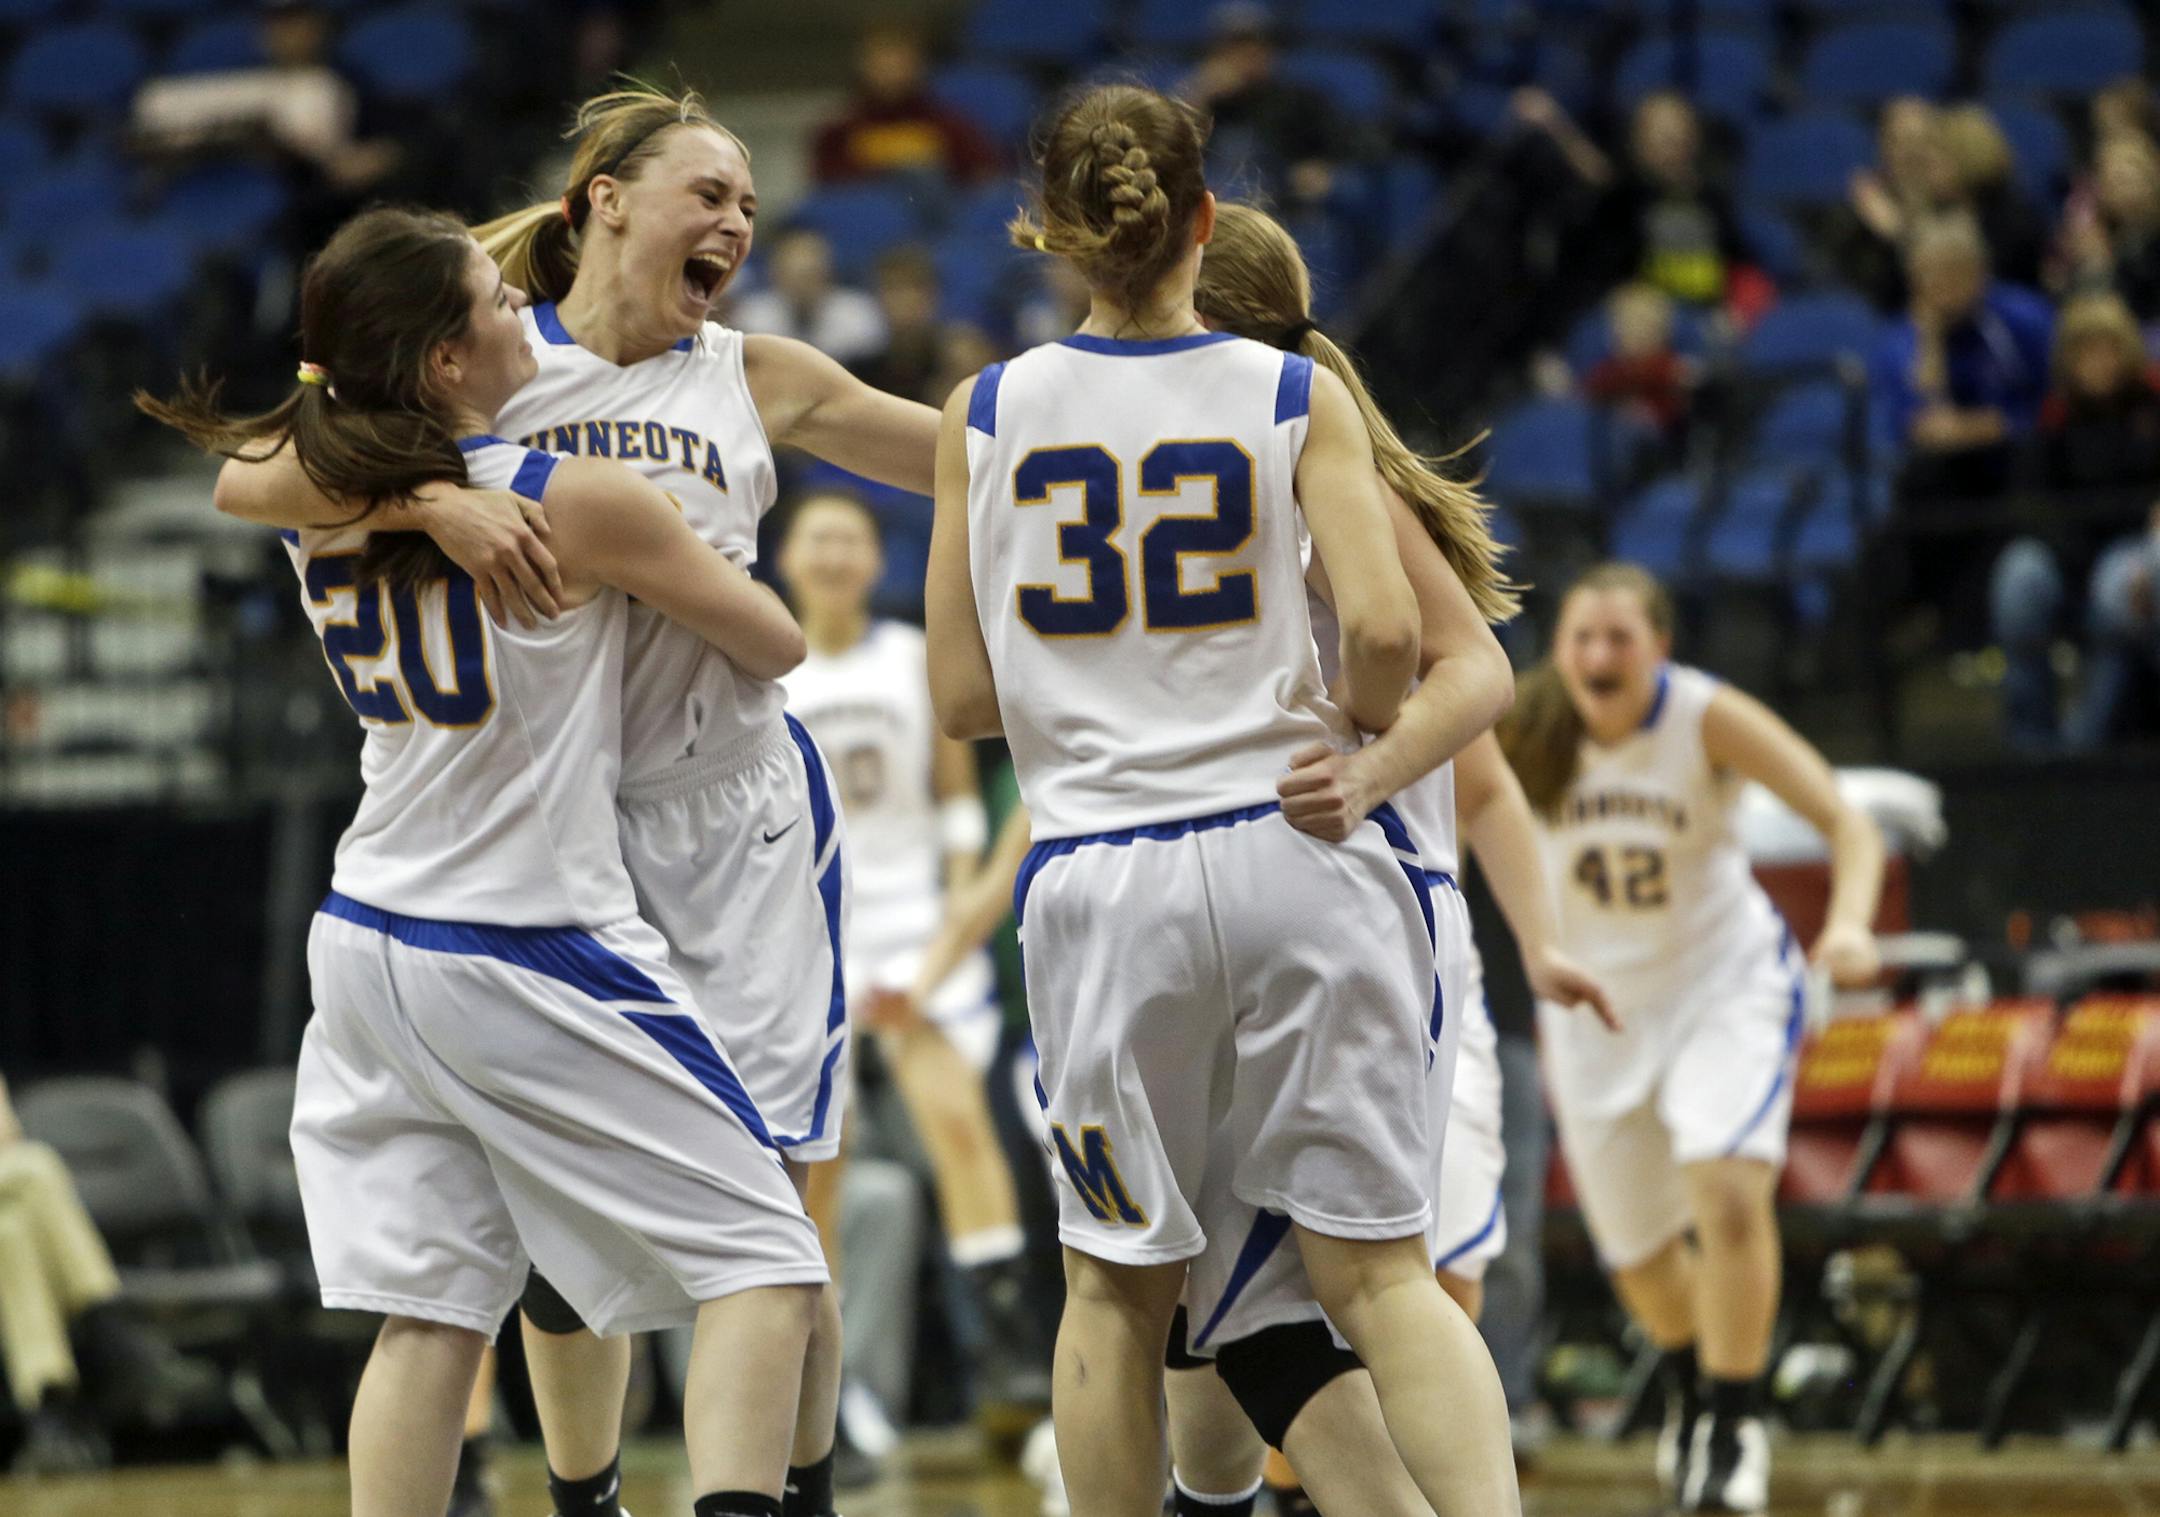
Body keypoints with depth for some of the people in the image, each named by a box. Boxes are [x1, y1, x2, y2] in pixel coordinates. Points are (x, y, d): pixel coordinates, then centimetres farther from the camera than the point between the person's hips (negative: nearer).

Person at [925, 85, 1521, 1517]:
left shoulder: (985, 416, 4)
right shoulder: (1299, 397, 0)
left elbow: (963, 697, 5)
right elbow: (1389, 632, -11)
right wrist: (1363, 735, 10)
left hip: (1101, 876, 1)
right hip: (1293, 850, -1)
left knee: (1117, 1286, 14)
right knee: (1377, 1267, 0)